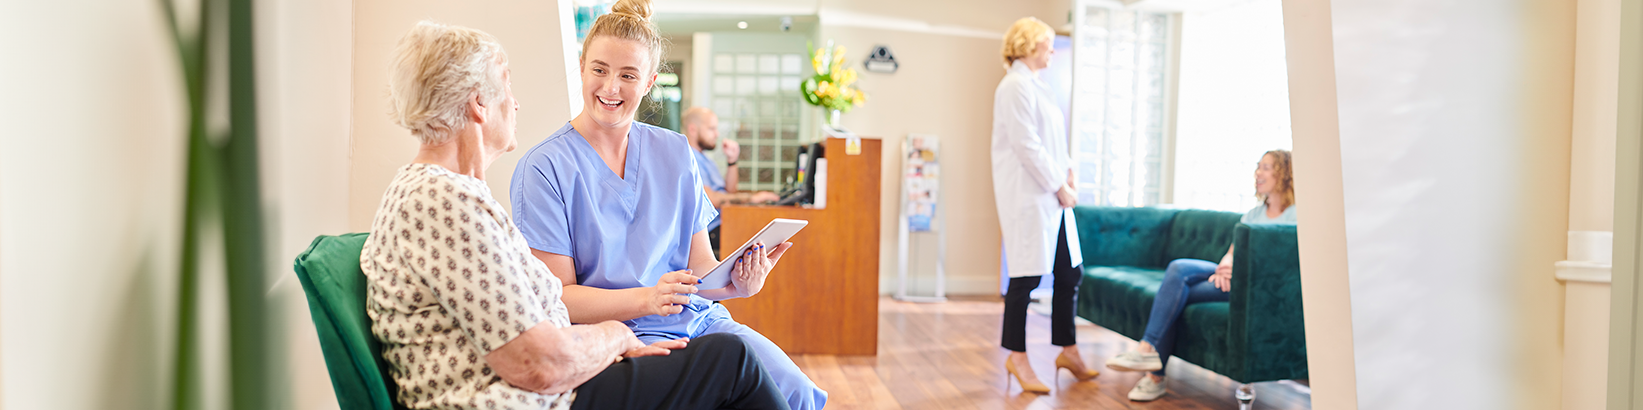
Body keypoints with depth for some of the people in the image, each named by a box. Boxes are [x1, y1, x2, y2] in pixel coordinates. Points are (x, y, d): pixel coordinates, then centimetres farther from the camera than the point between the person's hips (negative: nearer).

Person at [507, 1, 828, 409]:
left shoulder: (676, 153, 11)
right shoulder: (544, 168, -4)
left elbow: (699, 264, 10)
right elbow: (558, 296, -7)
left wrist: (735, 282, -13)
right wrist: (648, 298, -23)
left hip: (698, 318, 4)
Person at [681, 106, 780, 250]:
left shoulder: (702, 158, 24)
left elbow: (729, 191, 23)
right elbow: (709, 199, -19)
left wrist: (731, 161, 10)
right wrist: (751, 198, -17)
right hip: (711, 231, -9)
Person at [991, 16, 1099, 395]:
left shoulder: (1037, 86, 17)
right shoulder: (1016, 86, -12)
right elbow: (1027, 146, -18)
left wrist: (1066, 170, 3)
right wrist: (1059, 187, -13)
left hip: (1052, 196, 9)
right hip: (1028, 197, -9)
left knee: (1070, 273, 12)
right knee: (1026, 278, -1)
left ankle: (1068, 351, 25)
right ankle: (1017, 357, 11)